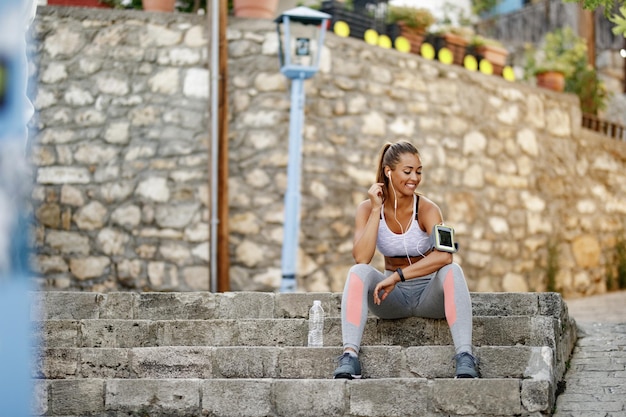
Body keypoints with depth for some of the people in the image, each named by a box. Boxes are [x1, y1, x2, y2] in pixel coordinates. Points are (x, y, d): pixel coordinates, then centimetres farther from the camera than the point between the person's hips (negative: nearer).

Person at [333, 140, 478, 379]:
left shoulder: (427, 209, -14)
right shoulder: (368, 208, -7)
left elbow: (444, 255, -32)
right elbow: (361, 258, -23)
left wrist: (397, 276, -36)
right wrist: (376, 209, -23)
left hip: (428, 294, -1)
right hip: (392, 297, 2)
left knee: (451, 271, -32)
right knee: (358, 272, -27)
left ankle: (465, 356, -41)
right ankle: (349, 355, -39)